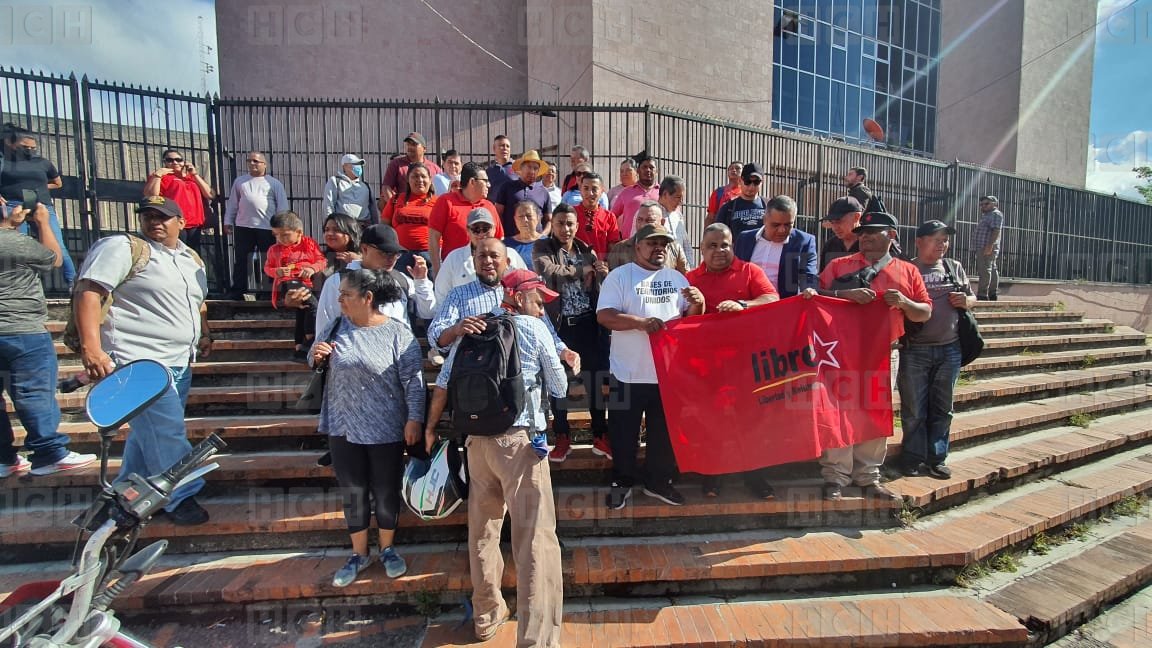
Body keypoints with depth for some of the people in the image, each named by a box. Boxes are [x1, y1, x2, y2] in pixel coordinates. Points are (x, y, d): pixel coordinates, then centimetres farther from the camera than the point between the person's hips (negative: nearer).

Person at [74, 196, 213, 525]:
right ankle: (180, 498, 8)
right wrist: (91, 347, -25)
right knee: (166, 432, -6)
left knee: (149, 430, 18)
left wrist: (204, 332, 18)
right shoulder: (121, 247, -8)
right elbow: (87, 293, -16)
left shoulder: (192, 259, 15)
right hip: (140, 362, -8)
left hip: (180, 363, 8)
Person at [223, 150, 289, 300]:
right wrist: (228, 221, 9)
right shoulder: (240, 181, 13)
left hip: (268, 227, -3)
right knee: (241, 259, 6)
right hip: (243, 227, 3)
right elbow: (232, 203, 15)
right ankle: (237, 290, 14)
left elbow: (282, 206, 2)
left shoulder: (274, 183, 5)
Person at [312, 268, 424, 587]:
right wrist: (317, 356, -6)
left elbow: (413, 380, -11)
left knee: (386, 493, 12)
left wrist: (414, 418, -16)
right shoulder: (338, 326, 3)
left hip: (386, 430, -3)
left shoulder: (398, 332, -11)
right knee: (353, 494, 15)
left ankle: (387, 549, 33)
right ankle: (359, 555, 33)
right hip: (345, 428, 4)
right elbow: (321, 368, 16)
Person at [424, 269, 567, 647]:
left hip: (477, 440, 6)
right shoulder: (534, 328, 1)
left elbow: (443, 384, 9)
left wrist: (430, 427, 22)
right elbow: (559, 388, 7)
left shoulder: (471, 331, 12)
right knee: (536, 540, -2)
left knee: (482, 530, 20)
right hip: (520, 439, -5)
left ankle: (486, 615, 36)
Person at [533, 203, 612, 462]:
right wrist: (580, 271, -11)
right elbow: (546, 271, -19)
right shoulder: (542, 248, 2)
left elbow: (602, 288, 9)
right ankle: (562, 438, 18)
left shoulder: (587, 251, 11)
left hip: (588, 323, 3)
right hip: (559, 324, -2)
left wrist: (605, 275, -13)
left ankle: (600, 436, 19)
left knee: (595, 379, 5)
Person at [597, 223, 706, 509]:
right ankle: (622, 481, 29)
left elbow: (690, 318, 10)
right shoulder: (619, 276, -3)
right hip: (629, 372, -4)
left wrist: (698, 304, -12)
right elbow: (604, 315, -13)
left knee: (665, 431, 16)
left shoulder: (676, 278, 11)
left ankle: (658, 481, 34)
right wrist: (638, 322, -25)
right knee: (624, 432, 9)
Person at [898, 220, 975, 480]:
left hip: (949, 349, 4)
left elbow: (972, 297, 19)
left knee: (942, 408, 11)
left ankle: (936, 459, 23)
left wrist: (966, 301, -2)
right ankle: (913, 458, 15)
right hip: (915, 350, -4)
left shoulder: (955, 268, 12)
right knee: (914, 409, 2)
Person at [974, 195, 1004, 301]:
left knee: (984, 271, -14)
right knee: (992, 270, 12)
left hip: (987, 248, -11)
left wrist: (990, 245, -25)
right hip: (982, 248, 11)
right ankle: (993, 294, 16)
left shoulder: (995, 214, -6)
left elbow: (996, 230, -19)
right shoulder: (987, 215, 25)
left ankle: (982, 295, -18)